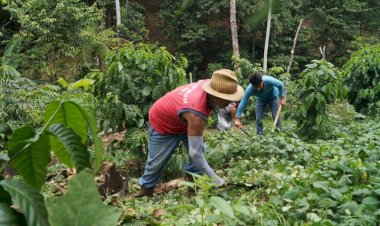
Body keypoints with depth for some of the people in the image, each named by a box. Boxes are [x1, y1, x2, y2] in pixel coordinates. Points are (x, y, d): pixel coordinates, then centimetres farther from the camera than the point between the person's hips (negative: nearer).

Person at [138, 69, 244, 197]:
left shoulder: (210, 84, -25)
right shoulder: (196, 115, -46)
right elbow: (194, 153, -40)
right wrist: (216, 180, -33)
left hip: (183, 121, 8)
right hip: (162, 123, -8)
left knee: (200, 150, -3)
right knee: (157, 162, 1)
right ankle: (145, 192, 24)